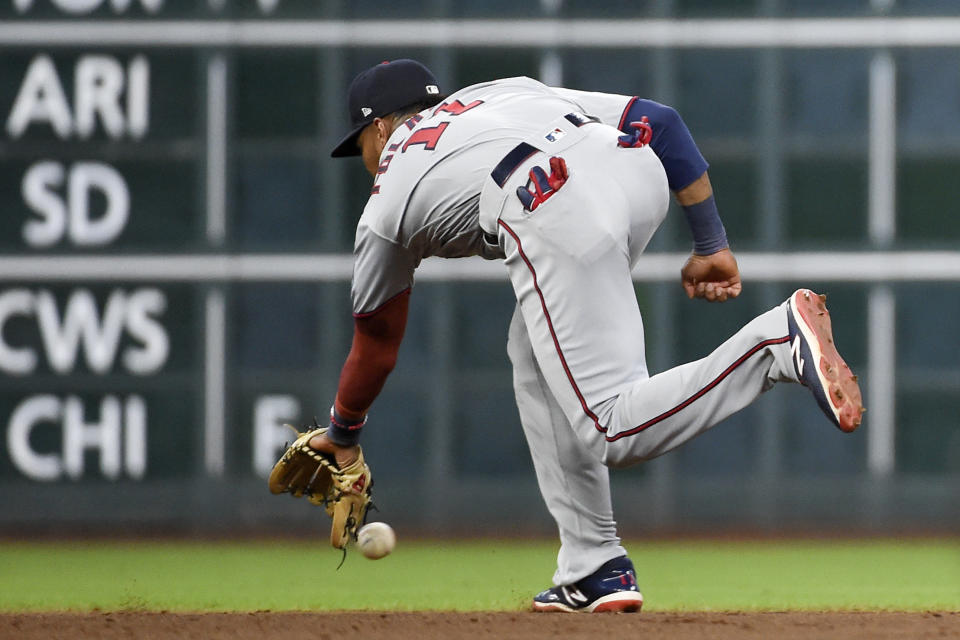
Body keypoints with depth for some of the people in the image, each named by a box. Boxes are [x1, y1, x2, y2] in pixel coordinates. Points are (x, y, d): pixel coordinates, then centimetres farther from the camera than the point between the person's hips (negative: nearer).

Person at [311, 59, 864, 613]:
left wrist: (343, 434, 57)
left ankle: (781, 340, -27)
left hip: (556, 215, -6)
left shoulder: (387, 203, 29)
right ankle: (594, 569, 19)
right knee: (534, 360, 25)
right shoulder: (502, 93, 39)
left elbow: (377, 341, 40)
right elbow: (659, 121, 27)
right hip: (640, 173, 6)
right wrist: (712, 246, 25)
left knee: (615, 433, -7)